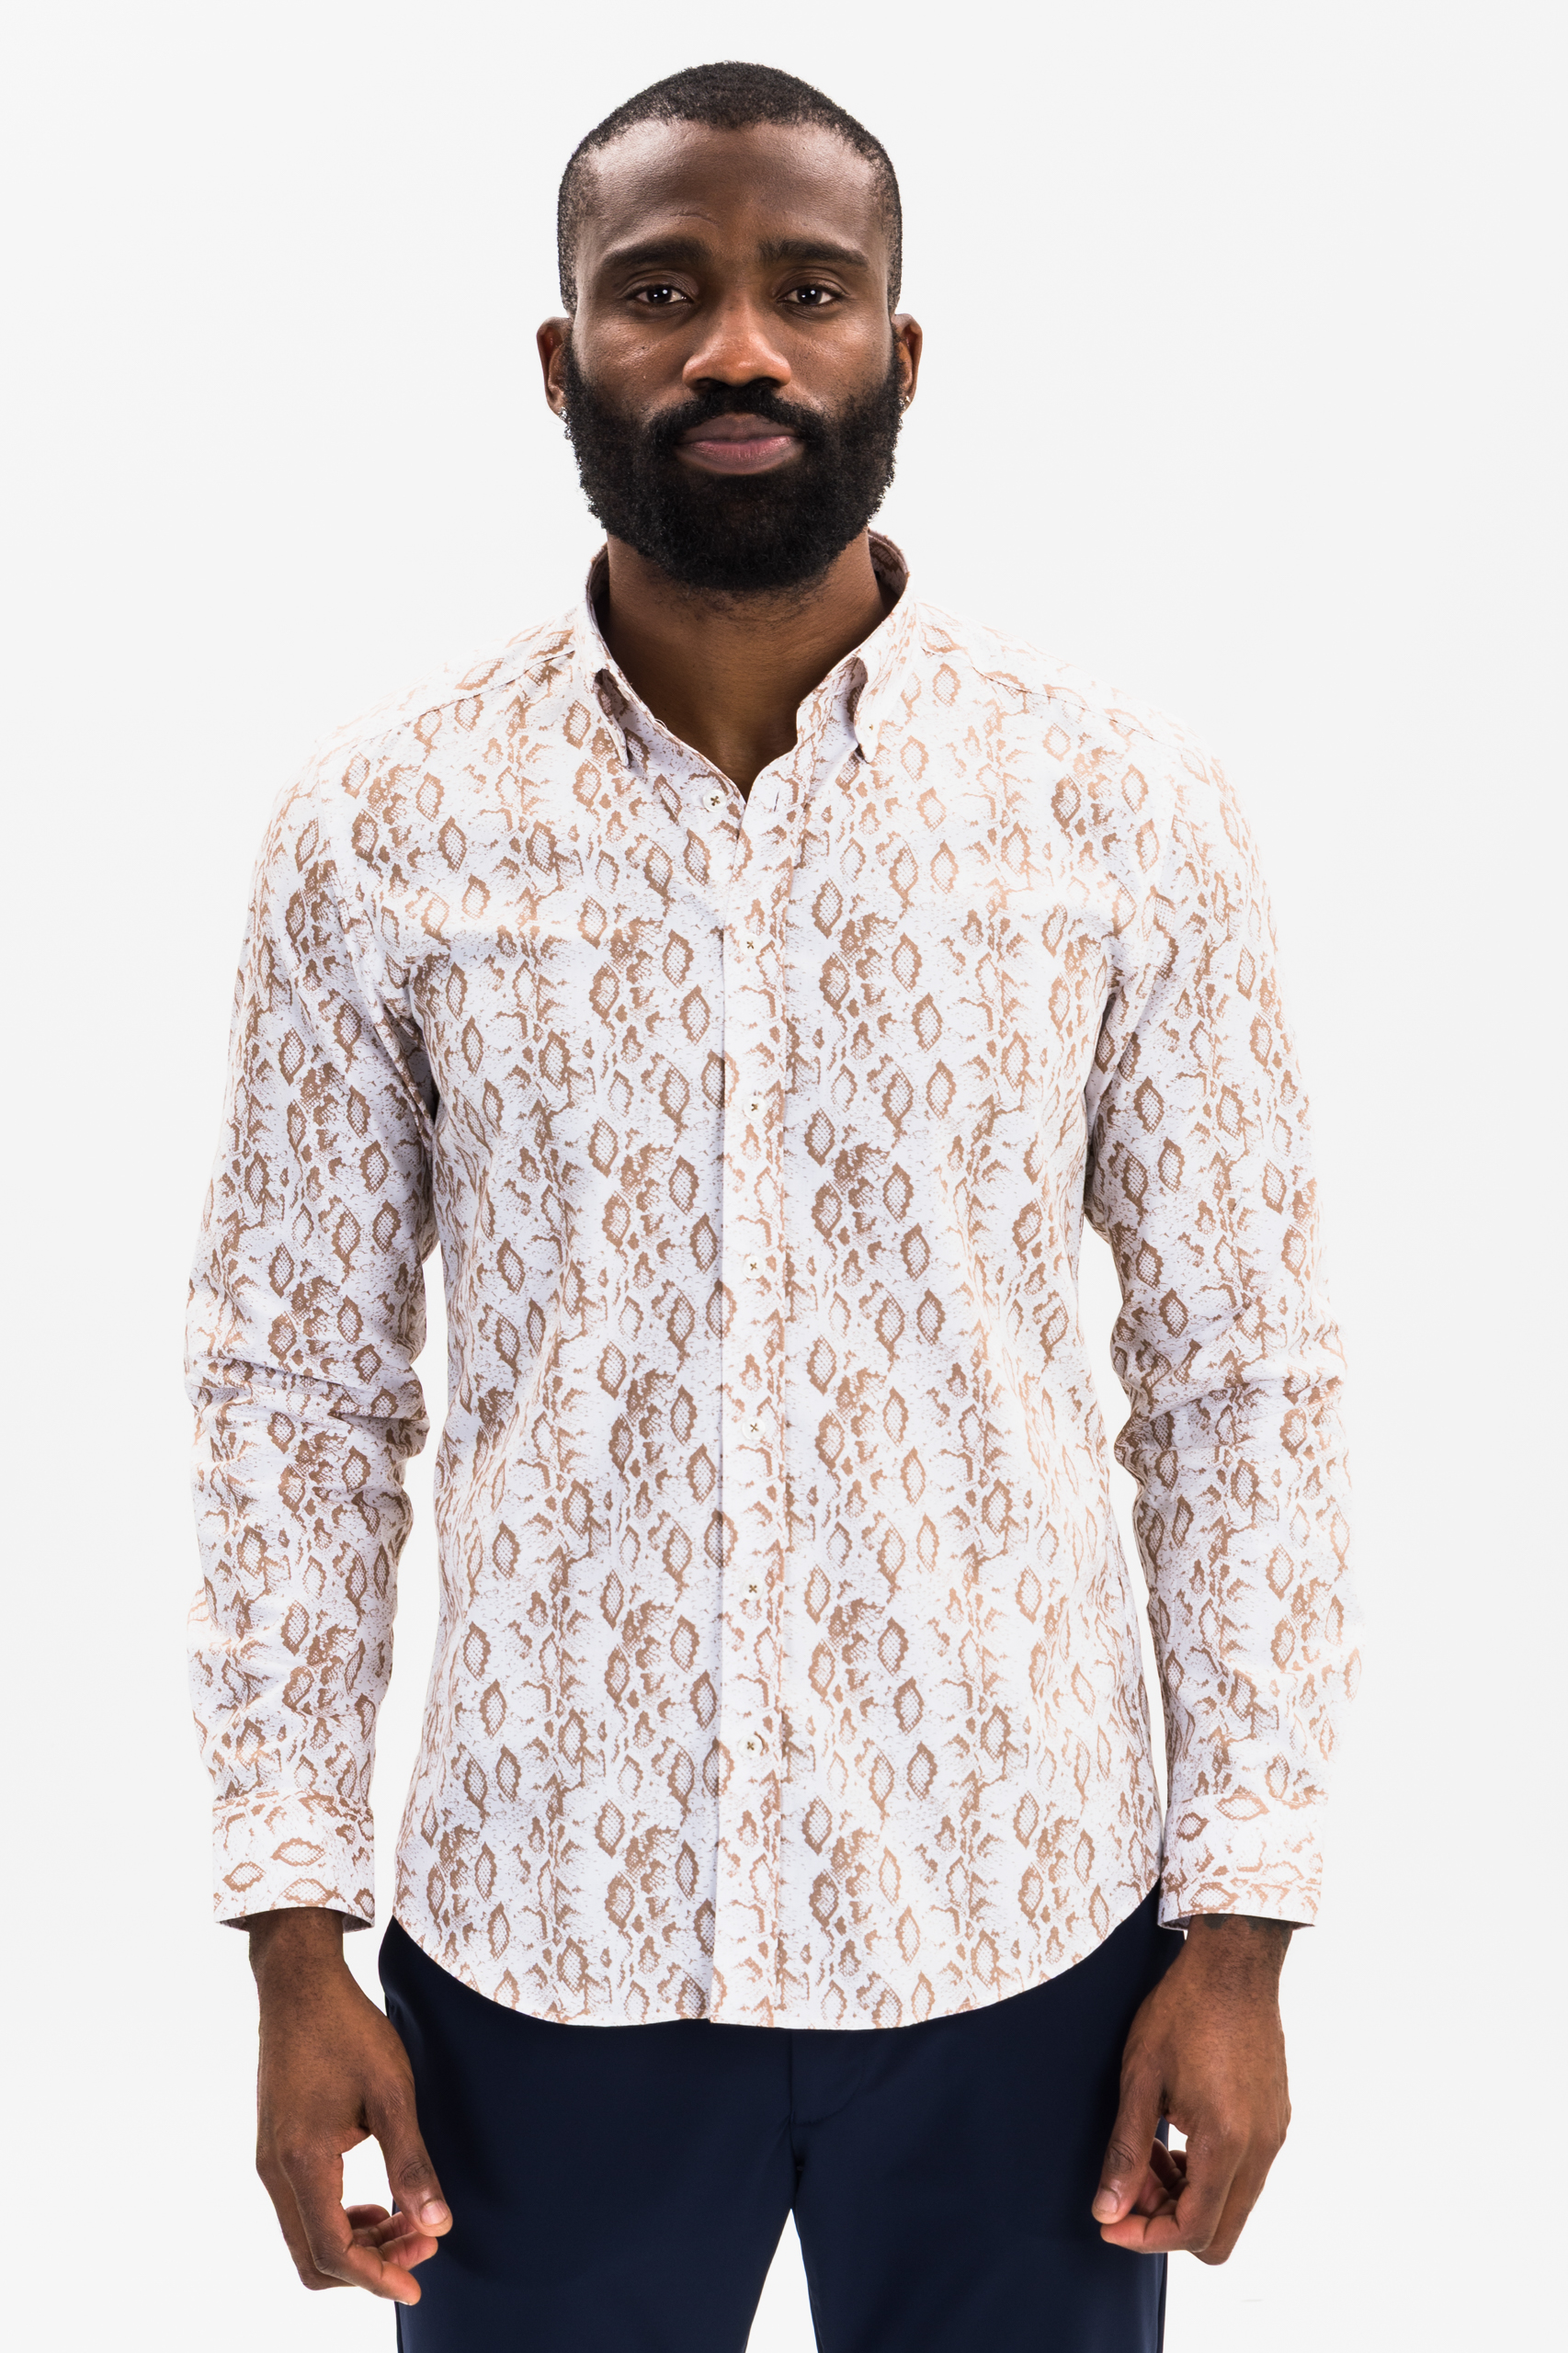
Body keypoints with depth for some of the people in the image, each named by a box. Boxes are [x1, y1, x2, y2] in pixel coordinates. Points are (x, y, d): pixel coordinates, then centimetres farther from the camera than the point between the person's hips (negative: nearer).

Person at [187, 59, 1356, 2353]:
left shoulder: (1125, 811, -5)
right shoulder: (378, 832, -4)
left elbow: (1238, 1373, -1)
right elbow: (300, 1388, 1)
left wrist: (1243, 1925, -3)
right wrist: (296, 1939, -2)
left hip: (1016, 1918, 0)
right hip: (540, 1929, 0)